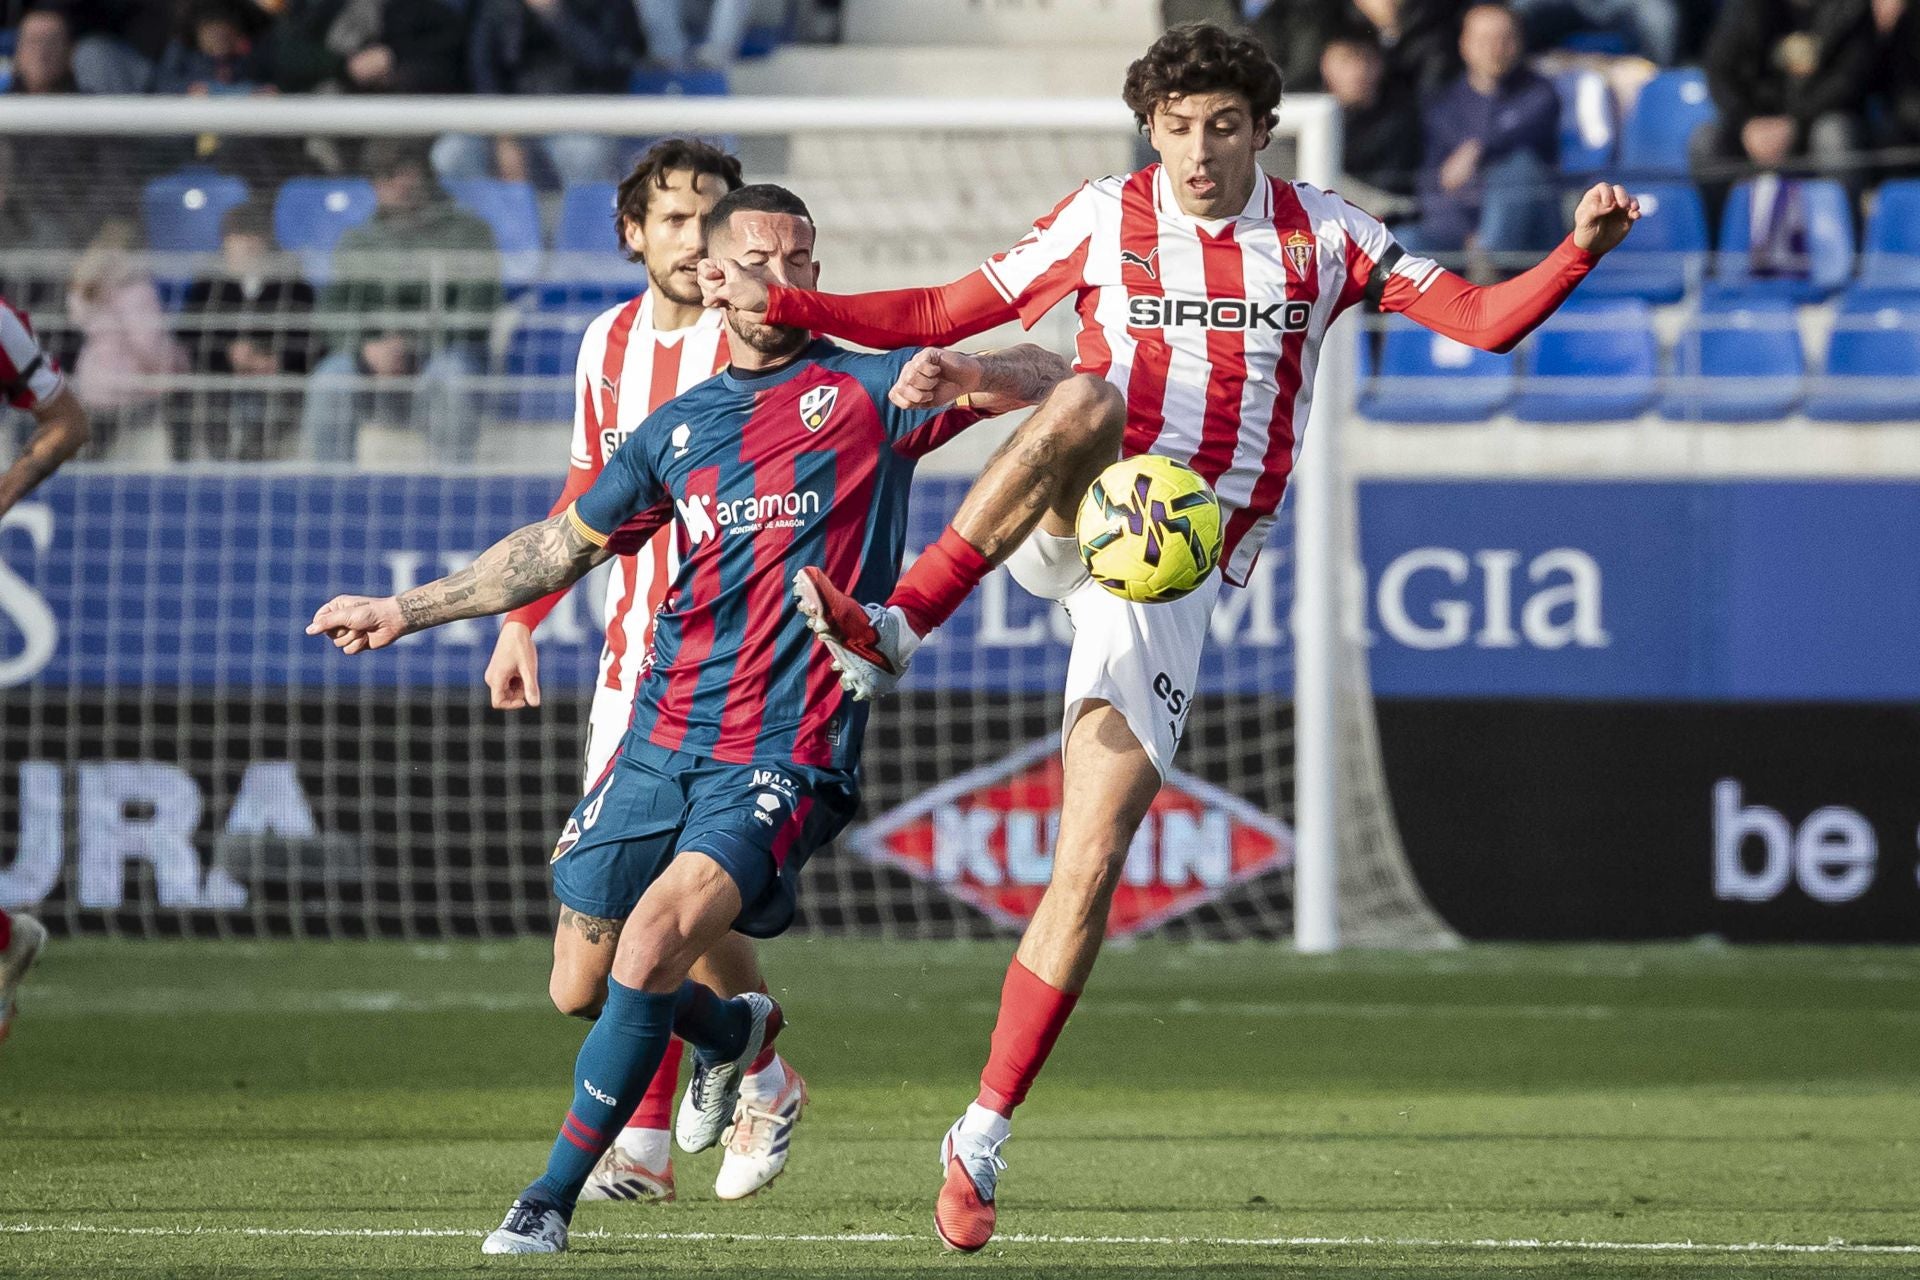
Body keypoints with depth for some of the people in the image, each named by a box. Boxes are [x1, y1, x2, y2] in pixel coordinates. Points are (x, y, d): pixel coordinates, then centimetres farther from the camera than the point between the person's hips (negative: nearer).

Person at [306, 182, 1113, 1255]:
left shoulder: (872, 391, 2)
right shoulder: (678, 430, 15)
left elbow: (1080, 399, -4)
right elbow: (562, 546, 26)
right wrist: (404, 612, 25)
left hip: (787, 760, -5)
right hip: (663, 741, 5)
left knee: (654, 942, -24)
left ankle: (555, 1196, -11)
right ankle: (733, 1030, 40)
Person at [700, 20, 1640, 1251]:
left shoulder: (1320, 236, 6)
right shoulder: (1106, 218, 5)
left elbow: (1485, 319, 3)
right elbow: (945, 311, 10)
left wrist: (1580, 251, -15)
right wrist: (782, 304, 0)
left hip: (1178, 574, 1)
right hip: (1072, 530, -1)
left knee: (1090, 867, -7)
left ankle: (984, 1137, 1)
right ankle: (892, 630, -43)